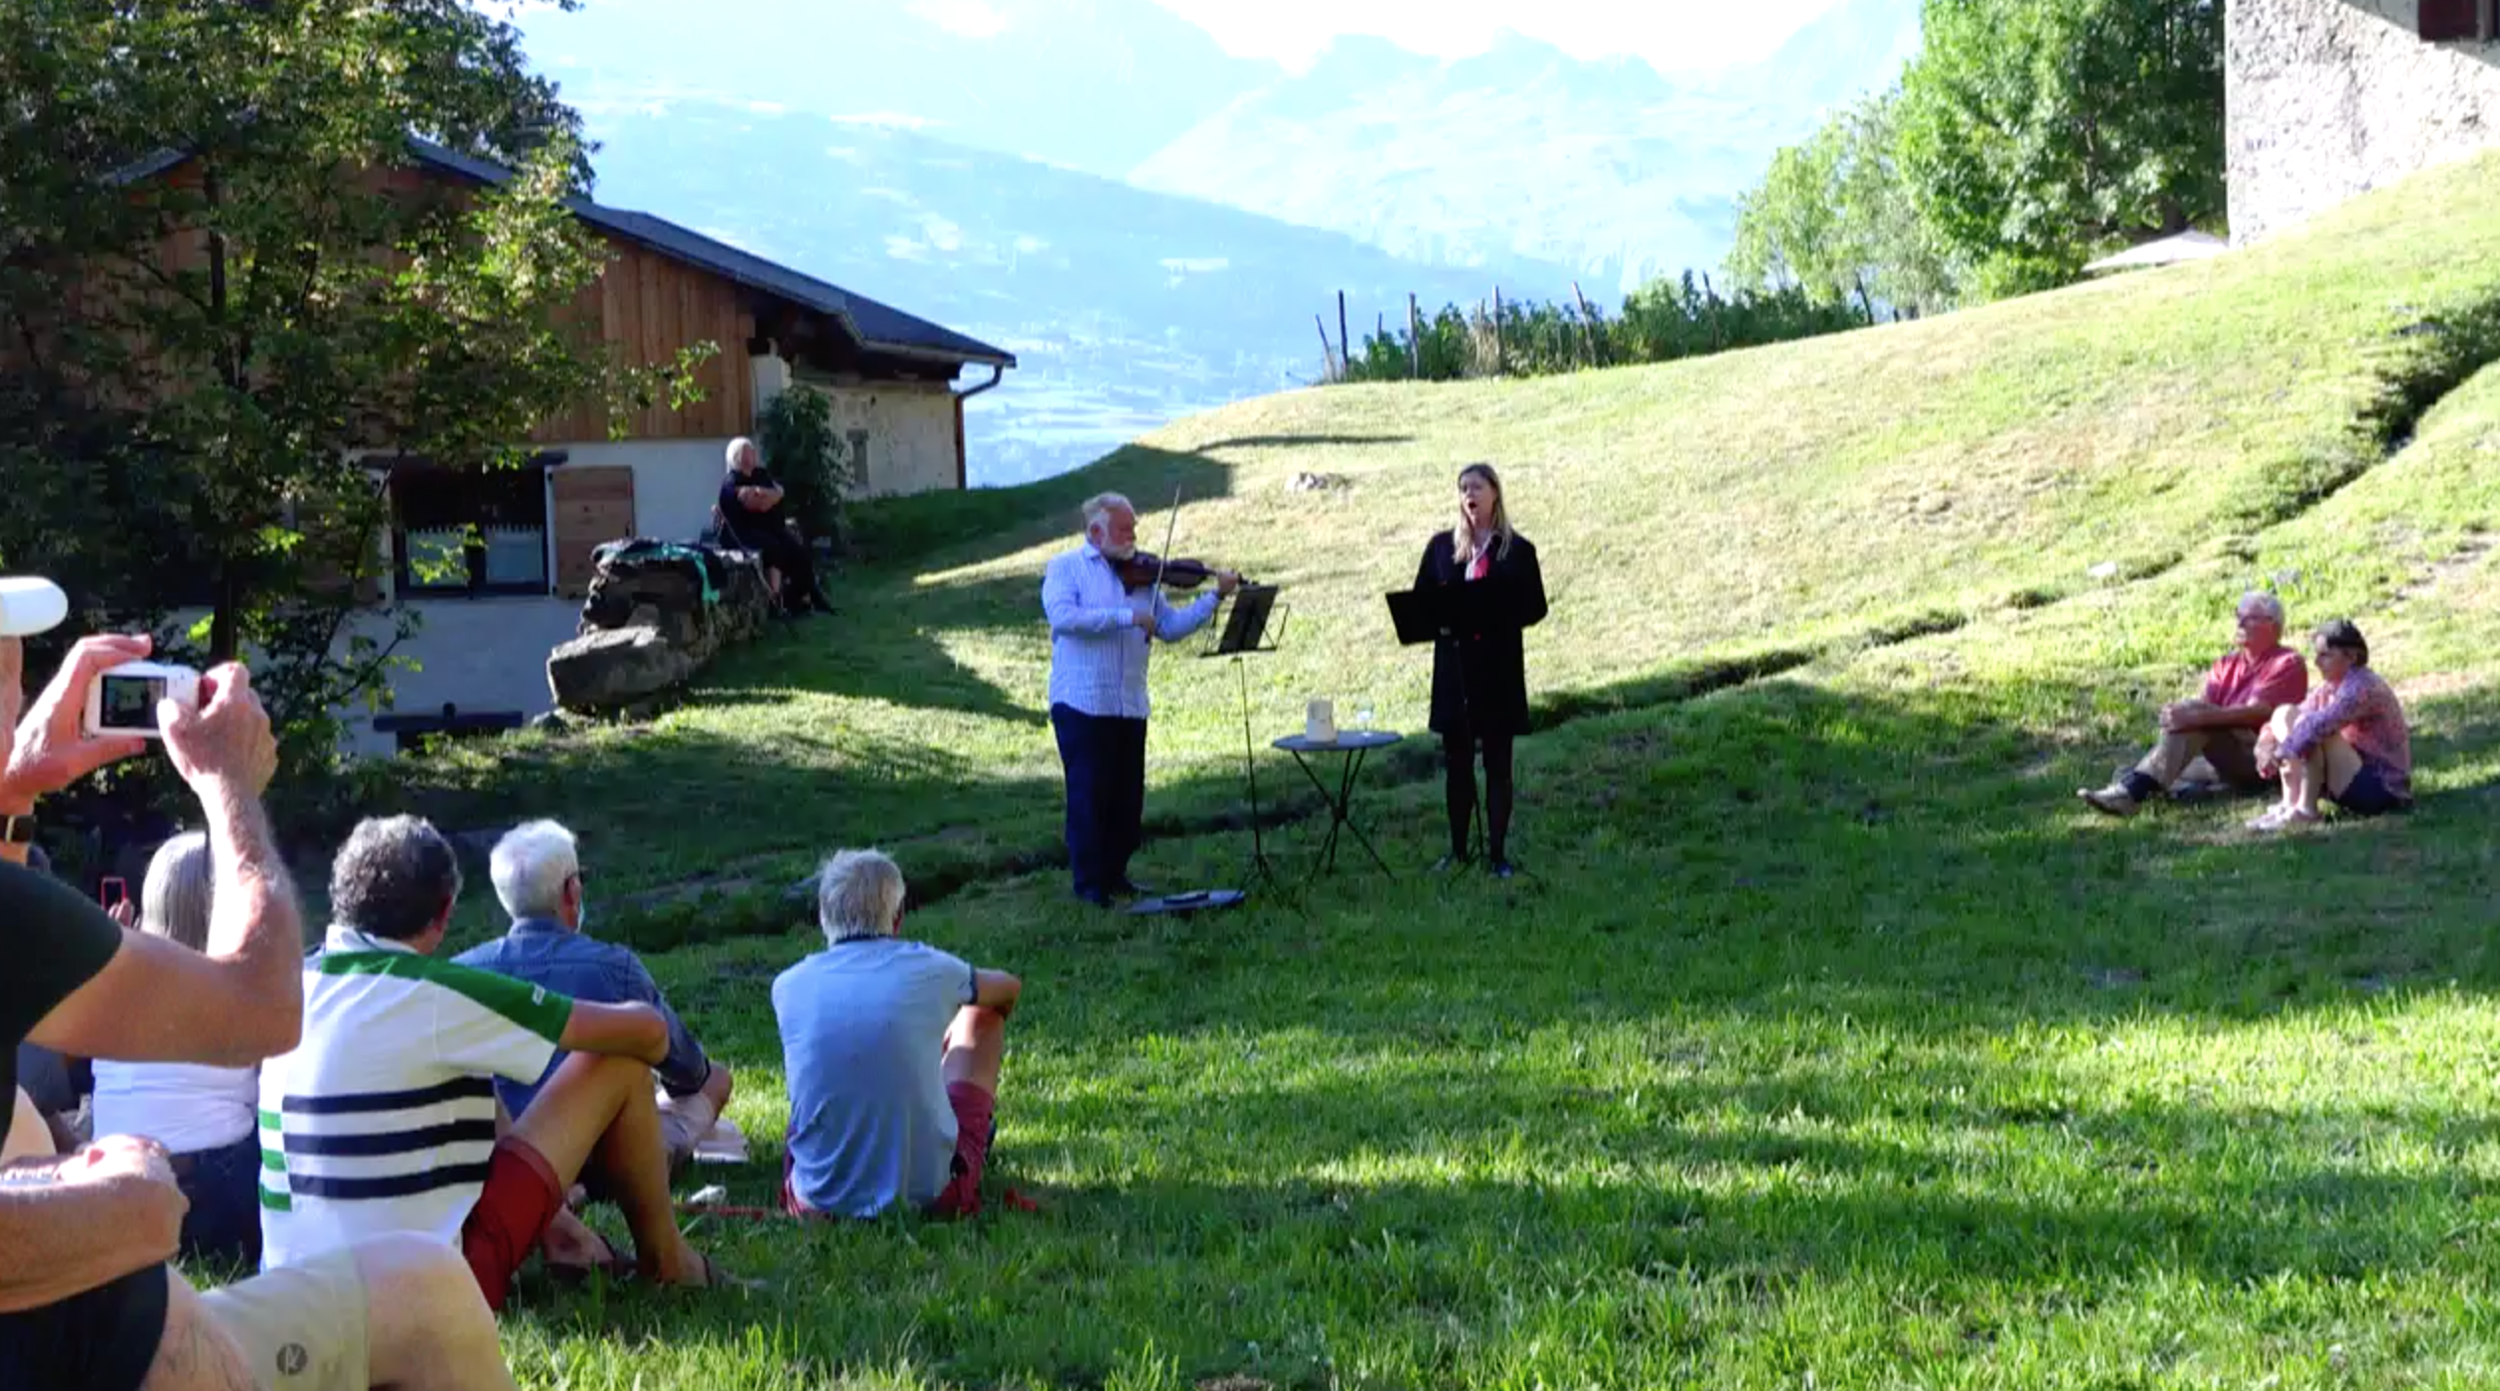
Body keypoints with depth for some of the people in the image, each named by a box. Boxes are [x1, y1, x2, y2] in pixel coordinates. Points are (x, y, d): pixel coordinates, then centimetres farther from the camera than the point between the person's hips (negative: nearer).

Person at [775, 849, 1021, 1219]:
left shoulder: (788, 987, -2)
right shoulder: (928, 970, -5)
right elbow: (1009, 988, 20)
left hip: (820, 1200, 2)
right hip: (928, 1196, -2)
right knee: (981, 1014, 19)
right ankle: (982, 1127, 46)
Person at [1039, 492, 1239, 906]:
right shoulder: (1066, 568, 0)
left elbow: (1171, 627, 9)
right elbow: (1063, 615, -19)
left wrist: (1216, 597, 0)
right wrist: (1126, 617, -22)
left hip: (1129, 706, 5)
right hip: (1080, 704, -5)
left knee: (1127, 797, 9)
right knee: (1088, 794, -2)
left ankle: (1115, 873, 22)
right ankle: (1088, 882, 7)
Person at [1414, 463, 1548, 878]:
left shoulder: (1517, 550, 0)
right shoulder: (1441, 546, 8)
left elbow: (1535, 608, -1)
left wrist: (1495, 617, -17)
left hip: (1499, 668, -2)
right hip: (1453, 666, 2)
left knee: (1497, 763, 2)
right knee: (1457, 763, 7)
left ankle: (1498, 852, 7)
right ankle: (1457, 850, 16)